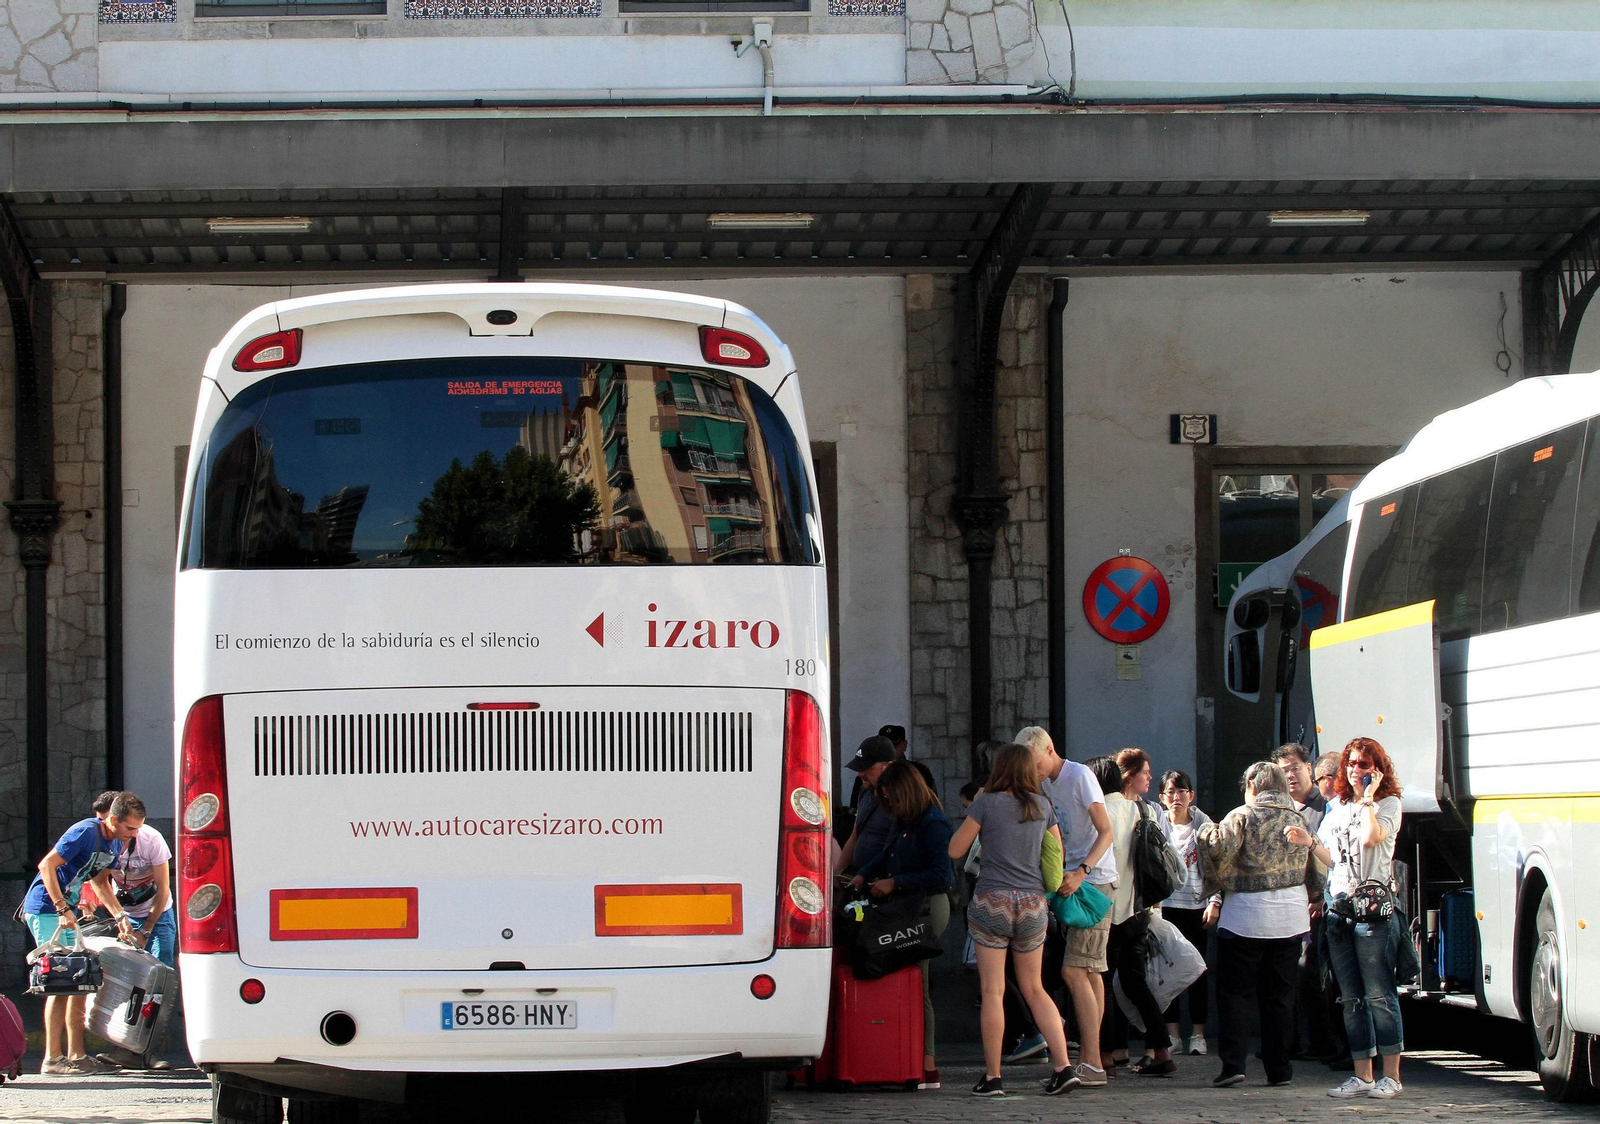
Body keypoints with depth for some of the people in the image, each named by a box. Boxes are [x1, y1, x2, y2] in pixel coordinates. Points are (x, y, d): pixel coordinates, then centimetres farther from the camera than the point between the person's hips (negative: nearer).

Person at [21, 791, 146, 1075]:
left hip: (67, 911, 9)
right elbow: (47, 865, -24)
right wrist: (63, 909, -27)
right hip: (46, 909, -9)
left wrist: (120, 916, 7)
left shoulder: (116, 843, 7)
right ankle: (52, 1059, -10)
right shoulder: (86, 833, -21)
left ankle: (75, 1055, 12)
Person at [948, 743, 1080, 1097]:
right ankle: (1064, 1067, 4)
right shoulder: (1042, 806, 7)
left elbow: (955, 851, 1)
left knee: (993, 991, 0)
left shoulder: (987, 804, -5)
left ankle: (992, 1077, 0)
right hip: (1034, 904, 4)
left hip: (993, 902, -4)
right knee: (1035, 989, 14)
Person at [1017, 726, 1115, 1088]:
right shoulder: (1046, 783, 14)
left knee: (1074, 972, -14)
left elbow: (1106, 831, -17)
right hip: (1072, 881, 9)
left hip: (1094, 881, -9)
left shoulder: (1079, 776, -11)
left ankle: (1092, 1064, -14)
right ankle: (1090, 1061, 14)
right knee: (1089, 972, 11)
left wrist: (1081, 872, -27)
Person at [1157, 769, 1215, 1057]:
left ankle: (1198, 1034, 6)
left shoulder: (1203, 825, 3)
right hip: (1165, 905, 1)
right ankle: (1171, 1032, 4)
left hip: (1196, 905, -1)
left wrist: (1215, 902, -7)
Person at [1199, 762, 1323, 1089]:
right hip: (1291, 919, 4)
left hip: (1246, 917, -4)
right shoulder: (1298, 820, 8)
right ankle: (1279, 1068, 10)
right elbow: (1316, 875, 12)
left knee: (1235, 992, 2)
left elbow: (1220, 847, -22)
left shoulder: (1242, 817, -6)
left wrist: (1207, 832, -1)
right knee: (1280, 994, 10)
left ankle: (1233, 1063, -9)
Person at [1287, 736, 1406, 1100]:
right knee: (1351, 998, 6)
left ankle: (1391, 1076, -6)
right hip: (1339, 909, 7)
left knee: (1379, 994, -8)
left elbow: (1370, 837, -19)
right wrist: (1310, 841, 7)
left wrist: (1368, 797, -9)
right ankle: (1362, 1076, 9)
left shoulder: (1388, 803, 0)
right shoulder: (1338, 808, 19)